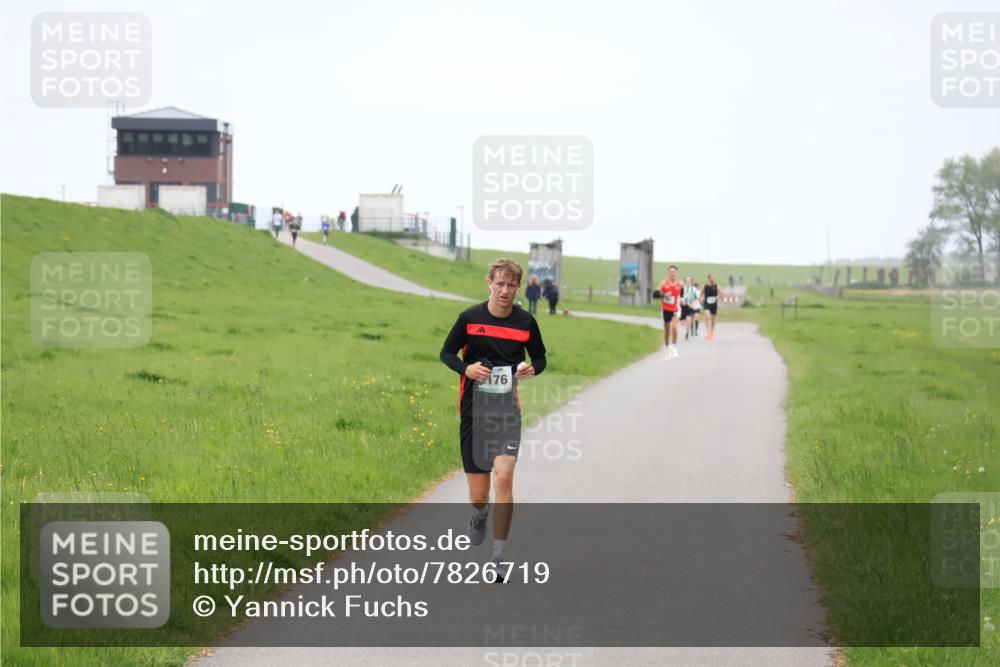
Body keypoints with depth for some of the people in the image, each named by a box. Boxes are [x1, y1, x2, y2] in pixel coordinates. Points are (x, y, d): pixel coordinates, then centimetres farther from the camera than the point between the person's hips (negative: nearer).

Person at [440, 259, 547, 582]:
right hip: (473, 410, 0)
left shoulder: (526, 322, 0)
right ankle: (479, 514, 45)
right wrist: (466, 368, -13)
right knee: (478, 495, 4)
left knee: (503, 475, -22)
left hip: (507, 409, 0)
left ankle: (500, 556, -12)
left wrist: (532, 368, -9)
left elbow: (540, 357, 15)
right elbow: (446, 353, 8)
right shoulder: (469, 318, -2)